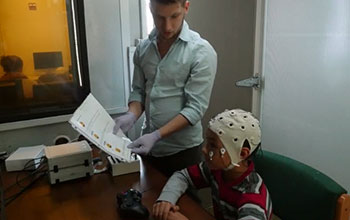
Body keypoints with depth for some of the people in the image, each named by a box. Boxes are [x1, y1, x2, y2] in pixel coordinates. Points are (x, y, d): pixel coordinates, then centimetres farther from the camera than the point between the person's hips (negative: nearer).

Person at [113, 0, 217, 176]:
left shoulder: (201, 52, -16)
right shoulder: (143, 48, 1)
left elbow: (195, 108, -19)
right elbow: (139, 90, 7)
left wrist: (156, 135, -25)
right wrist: (131, 115, -13)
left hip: (182, 150, -5)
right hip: (148, 146, 5)